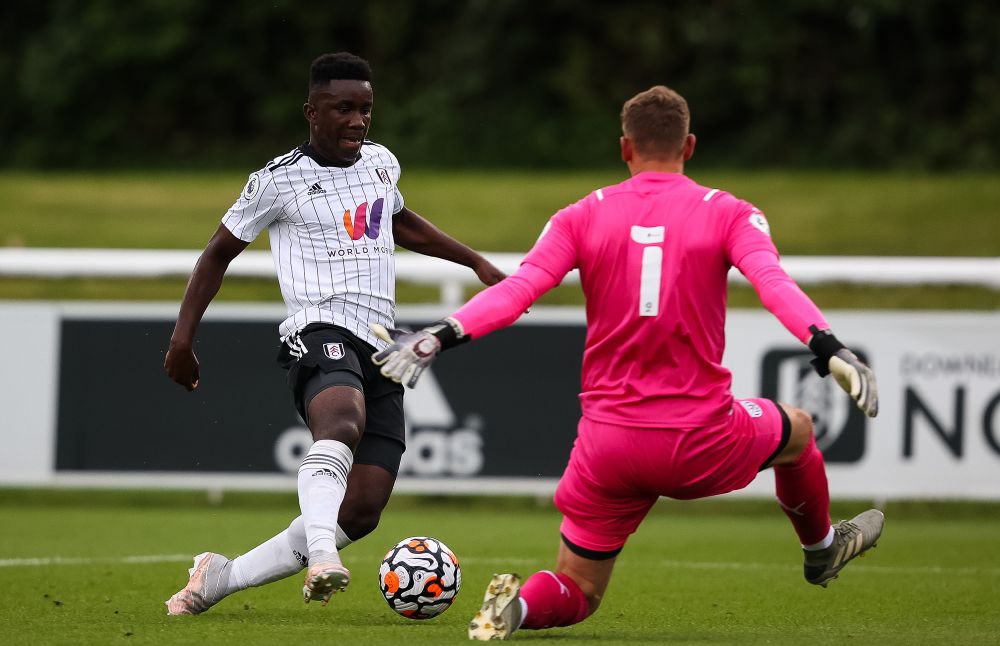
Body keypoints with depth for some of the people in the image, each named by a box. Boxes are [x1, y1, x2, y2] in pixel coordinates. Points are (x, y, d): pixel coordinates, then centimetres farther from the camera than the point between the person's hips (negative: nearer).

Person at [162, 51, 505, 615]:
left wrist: (477, 262, 36)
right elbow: (220, 252, 10)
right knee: (343, 424, -41)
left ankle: (220, 578, 4)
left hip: (380, 351, 7)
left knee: (360, 513, -6)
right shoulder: (280, 180, -1)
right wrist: (183, 337, 5)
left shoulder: (381, 162, 17)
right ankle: (321, 560, -60)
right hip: (320, 335, -6)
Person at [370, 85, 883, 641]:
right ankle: (822, 548, 54)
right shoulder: (728, 215, -1)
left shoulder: (582, 218, 3)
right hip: (701, 446, -1)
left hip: (608, 444, 1)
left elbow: (517, 288, -10)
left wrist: (439, 337, -14)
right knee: (796, 428, 33)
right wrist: (828, 348, -30)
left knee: (575, 594, 17)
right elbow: (774, 284, -19)